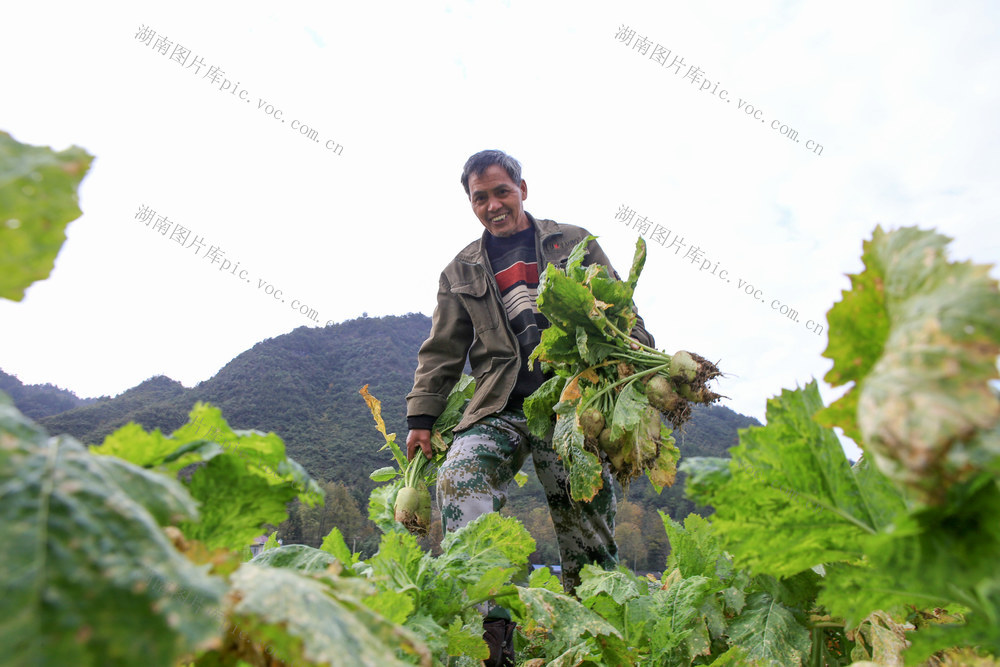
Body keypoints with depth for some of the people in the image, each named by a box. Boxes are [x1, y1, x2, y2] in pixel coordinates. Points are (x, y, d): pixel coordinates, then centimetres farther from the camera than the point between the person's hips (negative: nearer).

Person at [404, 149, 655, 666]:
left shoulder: (574, 243, 15)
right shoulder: (460, 271, 19)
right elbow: (441, 351, 18)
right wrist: (421, 416, 9)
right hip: (501, 406, 2)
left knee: (588, 529, -2)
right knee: (458, 478, -26)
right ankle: (488, 623, -24)